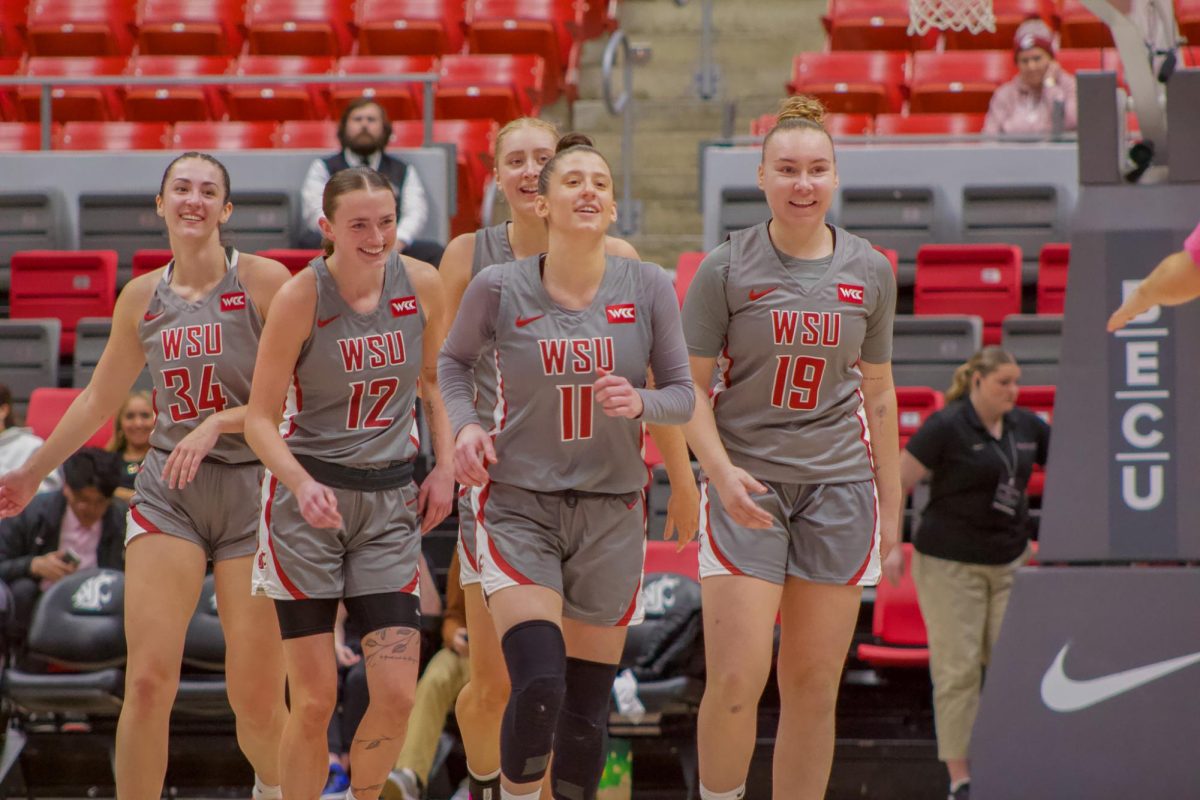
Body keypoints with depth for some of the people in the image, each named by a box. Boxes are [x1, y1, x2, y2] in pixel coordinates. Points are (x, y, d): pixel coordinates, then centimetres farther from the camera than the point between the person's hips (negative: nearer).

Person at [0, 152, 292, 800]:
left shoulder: (264, 281, -4)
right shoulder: (141, 297, 9)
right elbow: (99, 399, 22)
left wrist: (217, 424, -21)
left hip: (252, 488, -3)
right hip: (167, 496, 3)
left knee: (256, 698, 0)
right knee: (148, 680, -12)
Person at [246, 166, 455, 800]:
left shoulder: (422, 286, -2)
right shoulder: (301, 297, -13)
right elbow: (260, 418, -10)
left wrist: (445, 465, 5)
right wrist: (302, 484, -26)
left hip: (390, 501, 3)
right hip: (307, 500, -3)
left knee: (396, 695, -7)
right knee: (315, 700, -4)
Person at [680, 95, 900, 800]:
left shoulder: (871, 272, 6)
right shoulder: (726, 270, -3)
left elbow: (879, 395, 14)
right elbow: (690, 387, -2)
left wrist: (891, 504, 12)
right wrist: (723, 474, -17)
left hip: (839, 485, 3)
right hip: (745, 485, -3)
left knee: (814, 687, 2)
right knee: (736, 681, -13)